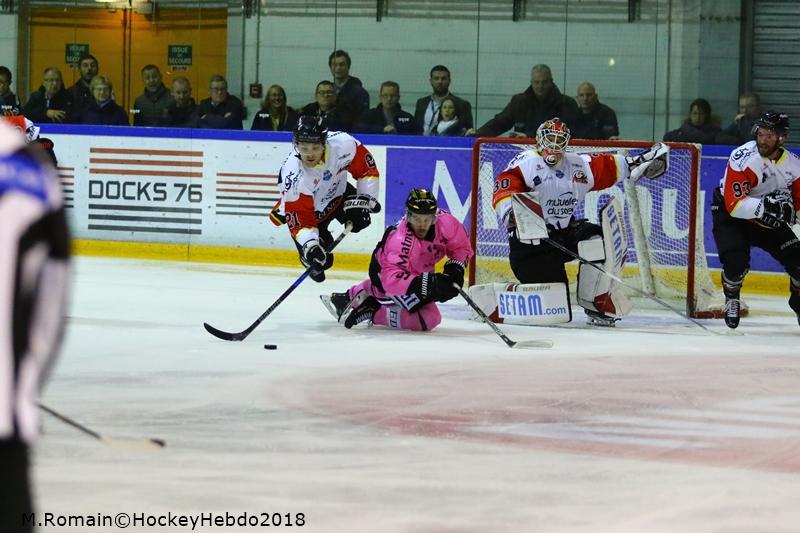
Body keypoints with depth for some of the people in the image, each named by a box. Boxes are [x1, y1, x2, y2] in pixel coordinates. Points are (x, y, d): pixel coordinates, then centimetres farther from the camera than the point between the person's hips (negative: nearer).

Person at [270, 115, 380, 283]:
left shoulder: (342, 143, -33)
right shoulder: (293, 176, -38)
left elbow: (367, 168, -14)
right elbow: (300, 220, -32)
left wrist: (363, 200, -18)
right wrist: (309, 246, -46)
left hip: (337, 192, 4)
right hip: (311, 210, -4)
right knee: (320, 259, -7)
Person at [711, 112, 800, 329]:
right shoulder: (743, 159, -28)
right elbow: (734, 205, -35)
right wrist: (767, 205, -47)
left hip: (768, 221, 5)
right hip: (729, 214, -5)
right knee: (737, 261, -26)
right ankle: (731, 298, 7)